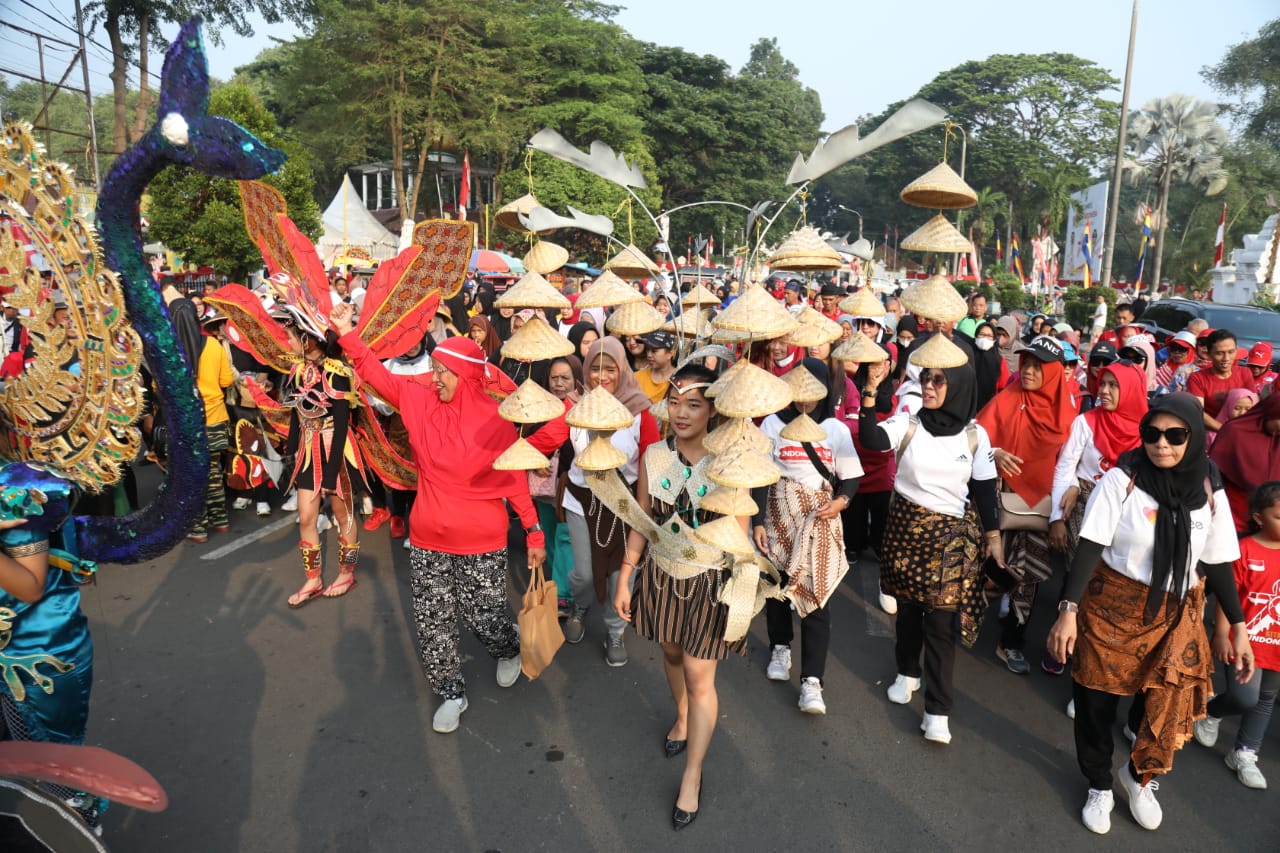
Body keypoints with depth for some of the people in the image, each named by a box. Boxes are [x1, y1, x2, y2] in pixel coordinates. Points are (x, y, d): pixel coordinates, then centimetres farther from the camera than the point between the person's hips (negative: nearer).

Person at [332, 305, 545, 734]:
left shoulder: (495, 419, -13)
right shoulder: (419, 399, -4)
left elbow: (515, 480, -9)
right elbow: (376, 373, 3)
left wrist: (534, 532, -9)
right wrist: (347, 333, -9)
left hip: (481, 544, -4)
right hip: (428, 540, 4)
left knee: (483, 616, 10)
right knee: (433, 622, 12)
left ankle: (509, 650, 45)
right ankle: (451, 694, 33)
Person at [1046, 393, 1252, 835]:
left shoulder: (1209, 491, -3)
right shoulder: (1122, 480, -13)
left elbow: (1218, 563, 6)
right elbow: (1090, 547, -15)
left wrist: (1238, 627, 5)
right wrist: (1069, 610, -21)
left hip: (1177, 616, 3)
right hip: (1111, 607, -2)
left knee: (1169, 709, -1)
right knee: (1097, 702, 9)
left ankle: (1139, 774, 31)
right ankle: (1099, 785, 34)